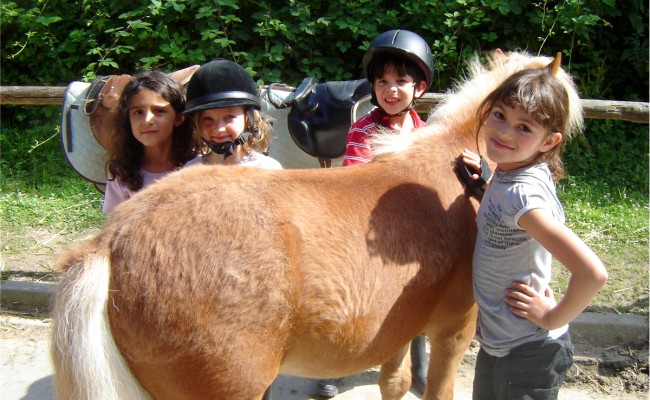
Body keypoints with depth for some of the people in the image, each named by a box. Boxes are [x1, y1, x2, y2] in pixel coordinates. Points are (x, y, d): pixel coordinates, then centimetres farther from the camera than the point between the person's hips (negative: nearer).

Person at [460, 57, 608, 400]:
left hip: (529, 353, -9)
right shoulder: (506, 174, -3)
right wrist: (484, 177, 4)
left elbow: (592, 273, -36)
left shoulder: (524, 194, -28)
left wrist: (553, 318, -21)